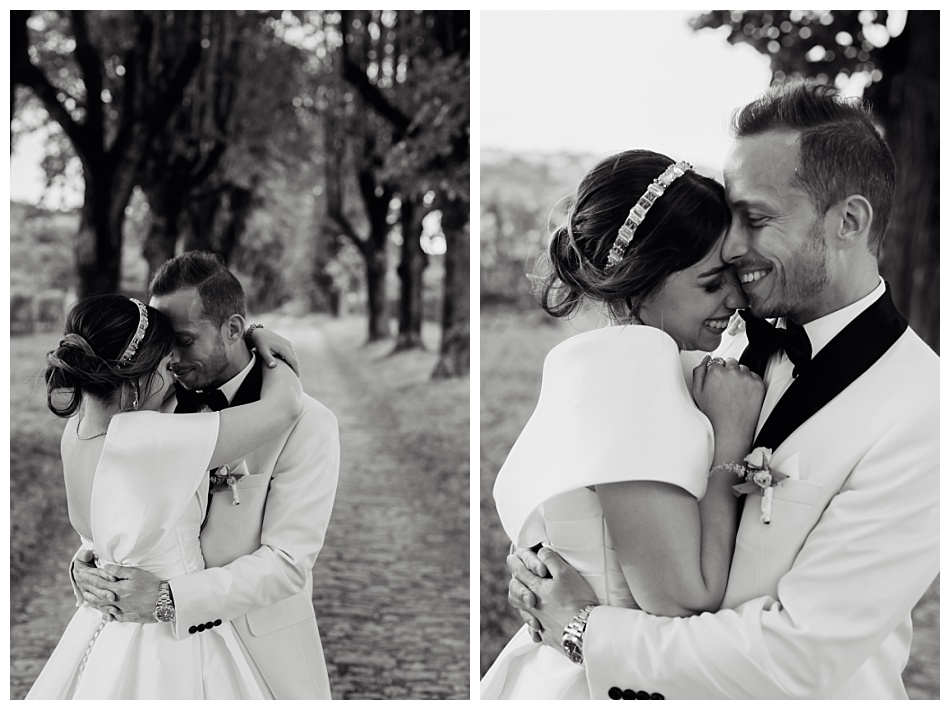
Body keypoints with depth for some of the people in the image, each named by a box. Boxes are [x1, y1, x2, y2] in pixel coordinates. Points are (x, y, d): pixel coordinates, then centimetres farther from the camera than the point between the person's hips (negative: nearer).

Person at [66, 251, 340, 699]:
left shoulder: (307, 424, -16)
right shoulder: (164, 406, 1)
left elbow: (286, 563, -19)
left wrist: (169, 595, -27)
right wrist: (86, 565, -12)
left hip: (263, 658, -4)